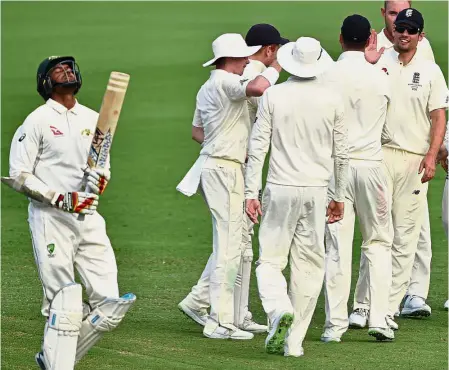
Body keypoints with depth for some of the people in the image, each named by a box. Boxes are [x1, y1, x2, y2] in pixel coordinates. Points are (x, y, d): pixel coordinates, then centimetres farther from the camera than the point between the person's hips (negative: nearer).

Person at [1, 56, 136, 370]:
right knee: (64, 305, -10)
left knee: (108, 305, -2)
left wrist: (101, 179, -5)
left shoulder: (93, 119, 14)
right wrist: (61, 199, -16)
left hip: (90, 219, 5)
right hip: (50, 219, -5)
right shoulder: (38, 121, -3)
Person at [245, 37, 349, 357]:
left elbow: (258, 147, -4)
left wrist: (251, 192, 1)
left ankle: (280, 309, -24)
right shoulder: (332, 99, 1)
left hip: (280, 189, -1)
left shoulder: (273, 96, -3)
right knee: (309, 266, 7)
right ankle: (294, 341, 6)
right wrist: (340, 196, 17)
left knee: (270, 259, 4)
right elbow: (341, 153, 6)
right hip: (316, 190, 1)